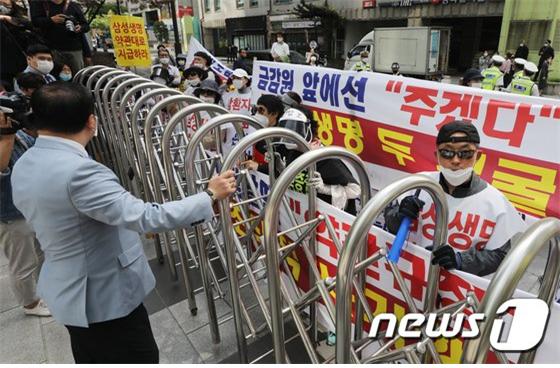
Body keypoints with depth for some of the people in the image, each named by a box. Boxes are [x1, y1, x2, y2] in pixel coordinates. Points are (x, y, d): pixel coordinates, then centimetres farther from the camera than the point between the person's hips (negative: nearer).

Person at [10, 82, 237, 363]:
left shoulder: (24, 166, -1)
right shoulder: (78, 171, -32)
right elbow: (145, 218, -37)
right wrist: (210, 196, -29)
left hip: (67, 289, 9)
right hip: (103, 296, -9)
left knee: (91, 359, 28)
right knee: (141, 359, 12)